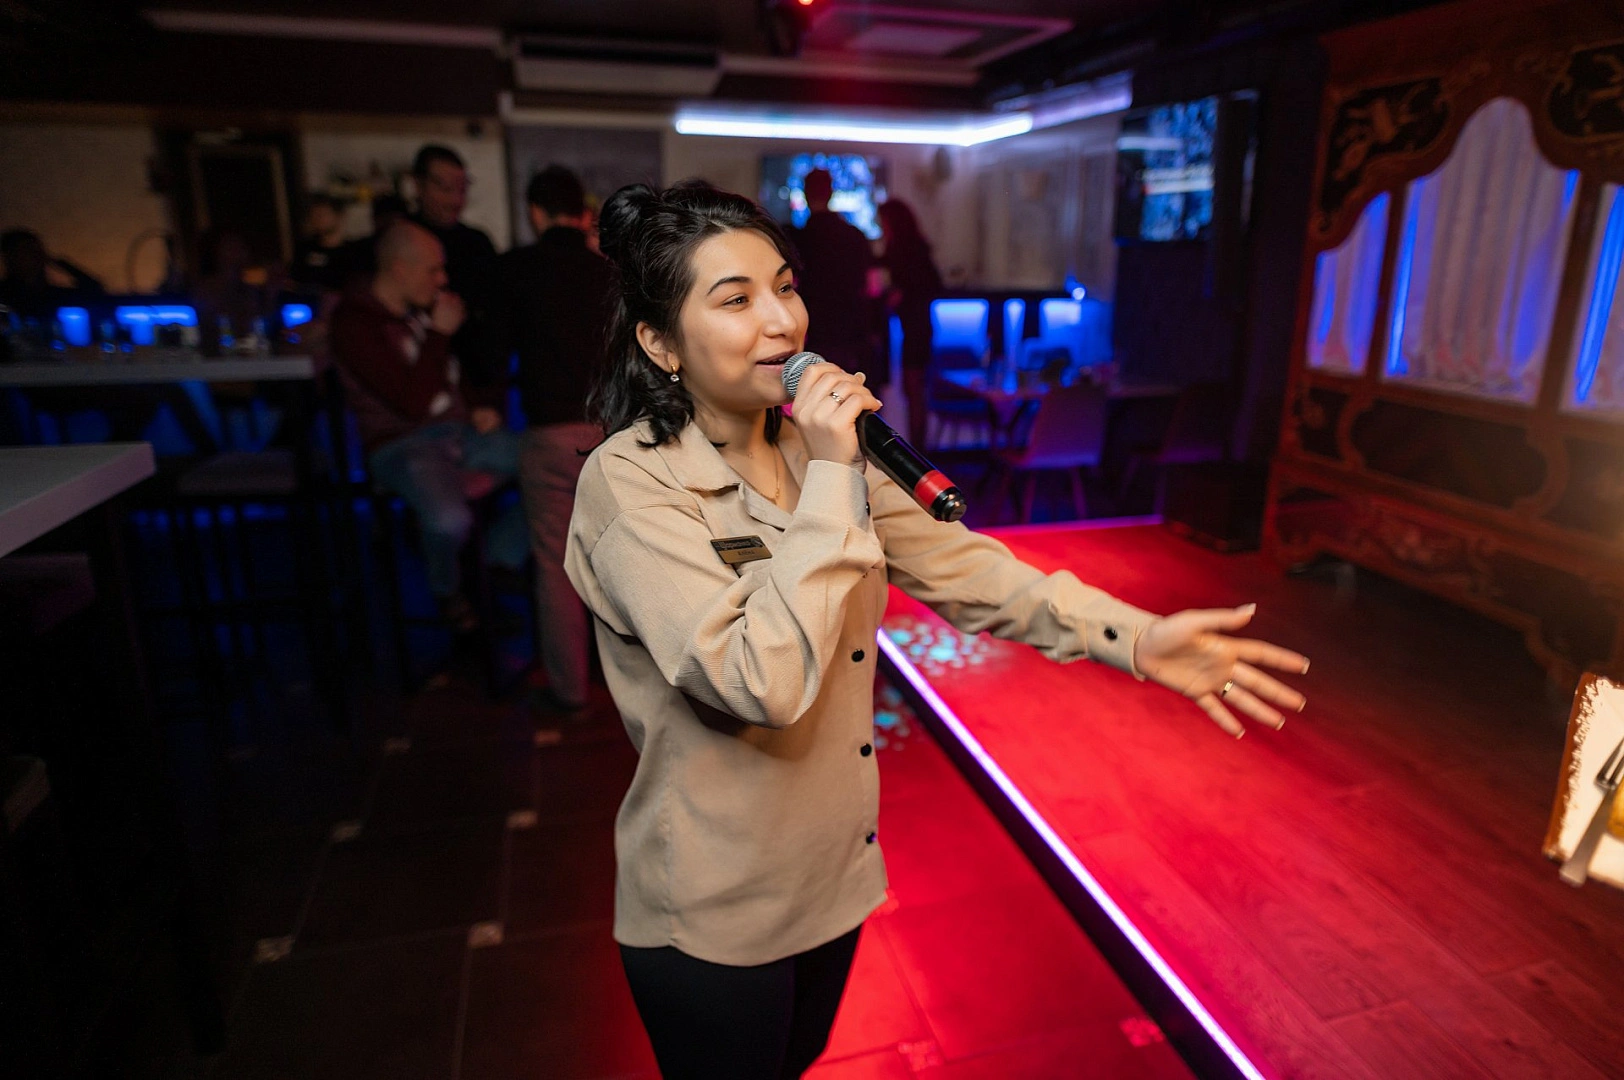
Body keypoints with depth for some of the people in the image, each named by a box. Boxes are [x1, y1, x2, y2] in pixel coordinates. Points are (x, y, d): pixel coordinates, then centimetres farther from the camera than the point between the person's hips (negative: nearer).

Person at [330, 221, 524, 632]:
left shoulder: (424, 307, 11)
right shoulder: (354, 323, -11)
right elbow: (416, 403, -20)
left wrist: (479, 408, 9)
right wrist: (440, 334, -14)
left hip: (461, 431, 7)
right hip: (402, 444, -7)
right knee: (450, 519, -38)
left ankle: (500, 563, 7)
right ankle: (447, 590, -2)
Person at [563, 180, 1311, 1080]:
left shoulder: (818, 446, -2)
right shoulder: (629, 483, -25)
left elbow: (948, 560, -6)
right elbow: (761, 683, -34)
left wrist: (1130, 635, -16)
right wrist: (829, 479, -31)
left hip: (833, 872, 6)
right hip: (715, 920, -6)